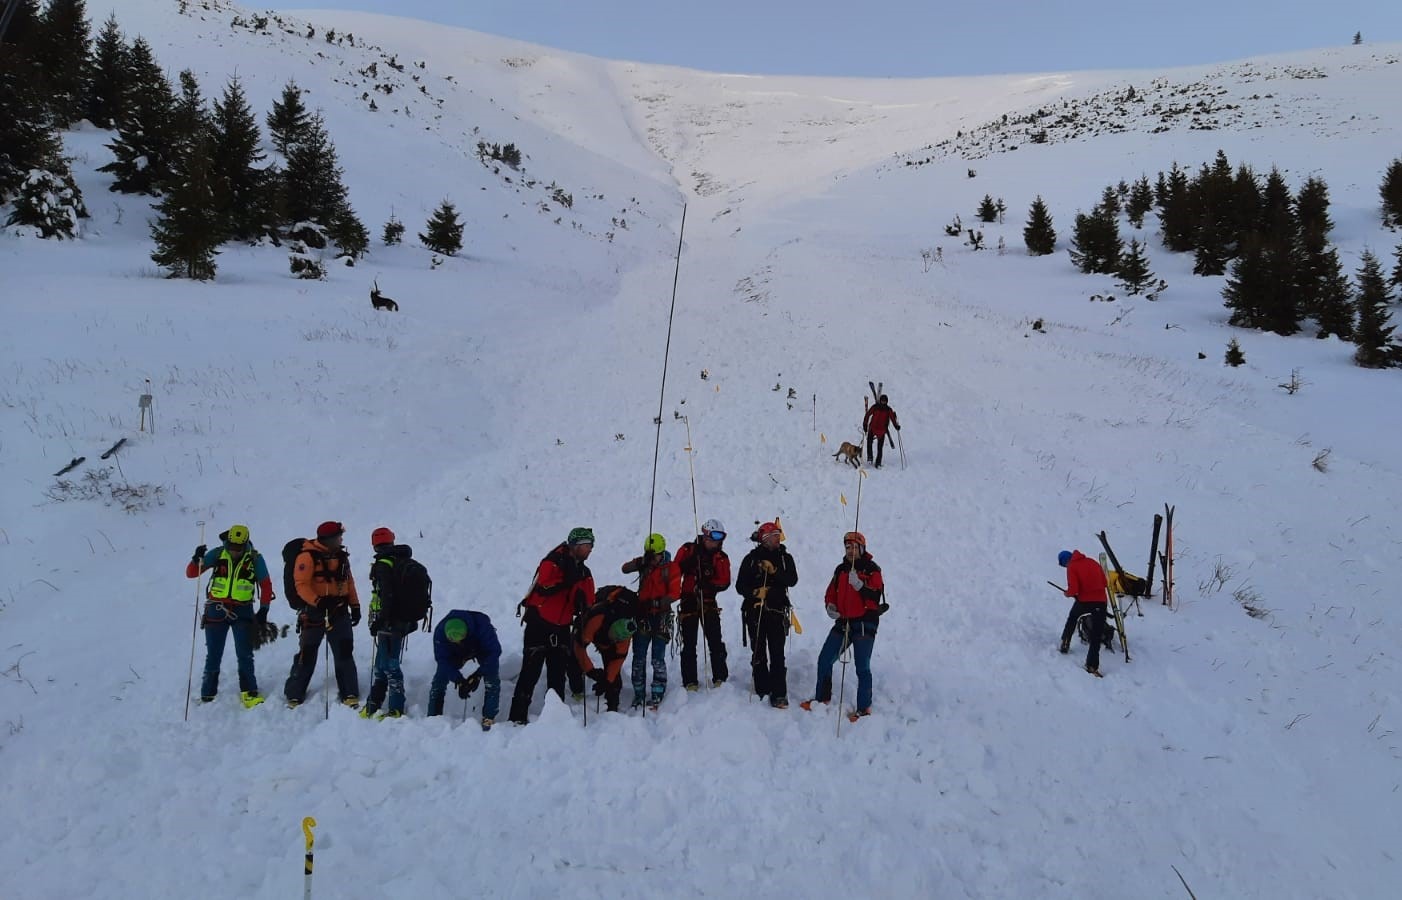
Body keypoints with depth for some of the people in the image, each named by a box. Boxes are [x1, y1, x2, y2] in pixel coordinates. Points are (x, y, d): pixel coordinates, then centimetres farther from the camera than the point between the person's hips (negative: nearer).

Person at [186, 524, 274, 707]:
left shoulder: (255, 558, -5)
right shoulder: (218, 554, -4)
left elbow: (266, 585, 3)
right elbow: (191, 574, -3)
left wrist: (263, 610, -2)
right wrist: (197, 560, -24)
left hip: (243, 611, -1)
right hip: (216, 611, 1)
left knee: (245, 655, -6)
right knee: (213, 656, 6)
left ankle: (249, 693, 0)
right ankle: (208, 696, 17)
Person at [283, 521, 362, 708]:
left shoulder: (341, 556, 10)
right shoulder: (308, 556, -10)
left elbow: (349, 582, 16)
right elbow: (301, 584, -17)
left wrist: (355, 606, 11)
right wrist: (318, 601, -30)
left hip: (339, 611, 5)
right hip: (315, 611, -5)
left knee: (345, 653, 2)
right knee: (307, 654, 3)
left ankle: (349, 694, 9)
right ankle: (294, 695, 17)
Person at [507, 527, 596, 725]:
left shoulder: (584, 573, 11)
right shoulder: (553, 562, -11)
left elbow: (587, 604, 9)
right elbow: (542, 588, -26)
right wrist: (566, 581, -27)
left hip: (562, 627, 7)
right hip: (539, 624, -7)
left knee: (559, 671, 8)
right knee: (531, 671, -6)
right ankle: (517, 716, -3)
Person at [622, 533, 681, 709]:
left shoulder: (671, 568, -4)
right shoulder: (644, 564, 7)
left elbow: (675, 594, -10)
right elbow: (625, 569, -5)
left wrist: (656, 602, -21)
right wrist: (640, 562, -21)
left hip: (661, 617, -4)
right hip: (643, 616, 4)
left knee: (658, 659, -2)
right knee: (638, 657, 5)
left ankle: (657, 695, 6)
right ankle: (639, 694, 14)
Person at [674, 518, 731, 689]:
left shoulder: (721, 558, 5)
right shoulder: (688, 550, 3)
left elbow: (724, 582, -4)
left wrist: (707, 584, -21)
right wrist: (691, 561, -21)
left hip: (708, 603, 1)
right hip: (688, 602, -1)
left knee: (715, 642, -5)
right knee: (689, 644, 1)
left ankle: (720, 677, 3)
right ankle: (690, 681, 5)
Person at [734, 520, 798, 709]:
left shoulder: (785, 558, 8)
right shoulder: (751, 558, 5)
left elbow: (792, 580, -6)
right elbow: (740, 586, 2)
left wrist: (774, 571, -19)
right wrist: (755, 593, -16)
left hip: (777, 611, 0)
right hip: (755, 611, 0)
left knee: (777, 654, -5)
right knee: (758, 654, 6)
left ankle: (779, 694, -3)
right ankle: (762, 691, 16)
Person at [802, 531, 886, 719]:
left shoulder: (871, 569, -4)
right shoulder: (841, 569, 13)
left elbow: (875, 596, -16)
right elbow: (831, 593, 19)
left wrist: (859, 585, -29)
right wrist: (830, 606, 0)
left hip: (864, 624, -6)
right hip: (843, 622, 6)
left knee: (862, 667, -6)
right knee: (824, 660, 6)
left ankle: (864, 708, 3)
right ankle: (822, 698, 21)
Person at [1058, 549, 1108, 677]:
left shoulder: (1072, 567, -5)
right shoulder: (1092, 562, 11)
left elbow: (1073, 590, -13)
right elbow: (1104, 582, 14)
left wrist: (1067, 593, 7)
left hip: (1084, 601, -3)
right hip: (1100, 600, 3)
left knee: (1072, 618, 31)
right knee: (1096, 635, 5)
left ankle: (1065, 643, 35)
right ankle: (1092, 665, -1)